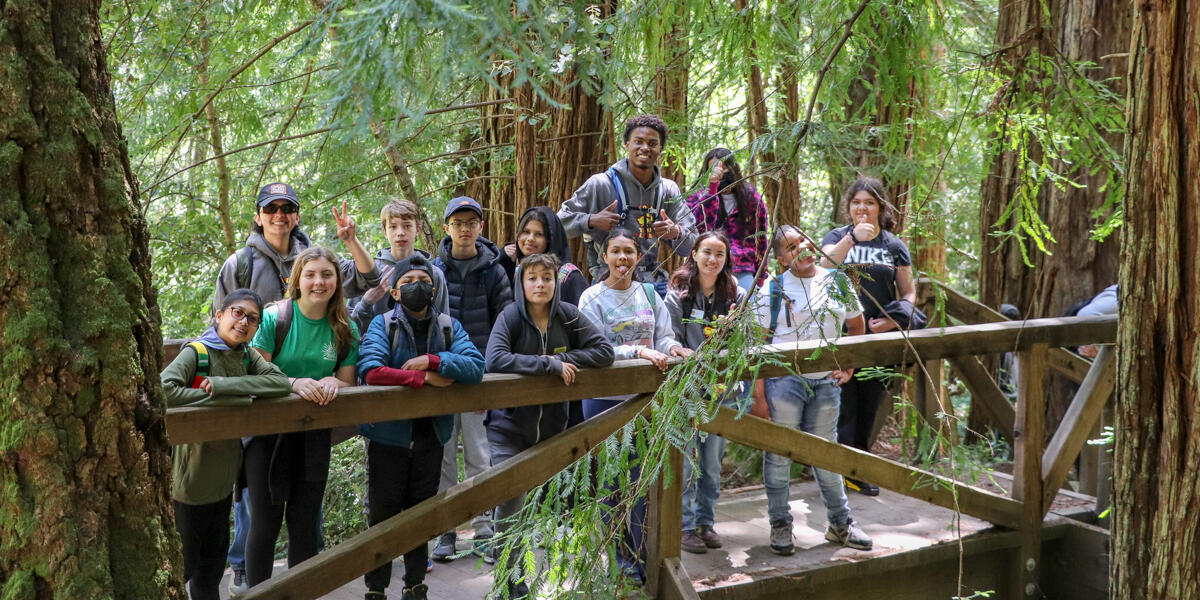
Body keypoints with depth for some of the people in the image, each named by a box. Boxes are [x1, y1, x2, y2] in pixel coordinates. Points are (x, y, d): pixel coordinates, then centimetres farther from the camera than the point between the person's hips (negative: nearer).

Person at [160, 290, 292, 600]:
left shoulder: (247, 356, 2)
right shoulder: (196, 353, -15)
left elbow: (281, 382, -15)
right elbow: (163, 388, -32)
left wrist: (222, 385, -24)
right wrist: (221, 399, -26)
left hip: (224, 475, 6)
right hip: (190, 476, -6)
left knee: (214, 560, 21)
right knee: (183, 562, 6)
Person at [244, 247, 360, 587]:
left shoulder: (345, 329, 1)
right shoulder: (274, 317, -10)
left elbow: (347, 382, 6)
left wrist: (332, 383, -17)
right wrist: (295, 383, -28)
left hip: (314, 435, 3)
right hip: (269, 431, -3)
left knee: (305, 523, 10)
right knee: (265, 523, 0)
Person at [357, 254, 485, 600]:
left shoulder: (449, 327, 3)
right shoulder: (382, 325, -7)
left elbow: (475, 367, -12)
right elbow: (372, 371, -25)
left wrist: (431, 360, -23)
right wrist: (426, 378, -23)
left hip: (430, 434, 3)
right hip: (388, 434, -3)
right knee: (383, 513, 4)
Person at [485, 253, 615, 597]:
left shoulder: (568, 316, -2)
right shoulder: (511, 316, -12)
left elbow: (604, 351, -5)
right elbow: (495, 359, -28)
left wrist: (564, 358, -18)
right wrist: (550, 365, -27)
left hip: (552, 426, 3)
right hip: (509, 427, -3)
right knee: (510, 501, -8)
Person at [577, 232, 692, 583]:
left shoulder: (648, 294, 8)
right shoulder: (593, 298, -4)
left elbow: (662, 337, 7)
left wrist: (672, 347, -15)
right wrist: (639, 351, -24)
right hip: (605, 398, -3)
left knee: (641, 477, 6)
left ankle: (640, 554, 16)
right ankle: (618, 556, 15)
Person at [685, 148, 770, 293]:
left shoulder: (751, 197, 12)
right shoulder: (697, 196, 7)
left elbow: (760, 237, 17)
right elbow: (701, 224, -13)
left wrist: (760, 276, 15)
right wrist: (712, 186, -19)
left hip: (742, 271, 1)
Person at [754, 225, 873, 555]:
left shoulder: (837, 282, 6)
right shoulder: (773, 290, -3)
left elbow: (857, 327, 19)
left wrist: (848, 366, 7)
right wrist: (758, 392, -10)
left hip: (826, 382, 3)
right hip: (784, 381, -3)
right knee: (779, 454, 3)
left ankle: (840, 524, 25)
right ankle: (780, 525, 16)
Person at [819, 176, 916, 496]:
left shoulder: (894, 245, 10)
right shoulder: (838, 236, 4)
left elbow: (909, 293, 11)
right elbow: (825, 264, -17)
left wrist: (893, 319, -7)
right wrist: (852, 237, -30)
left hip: (879, 338, 3)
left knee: (868, 408, 10)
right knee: (843, 406, -6)